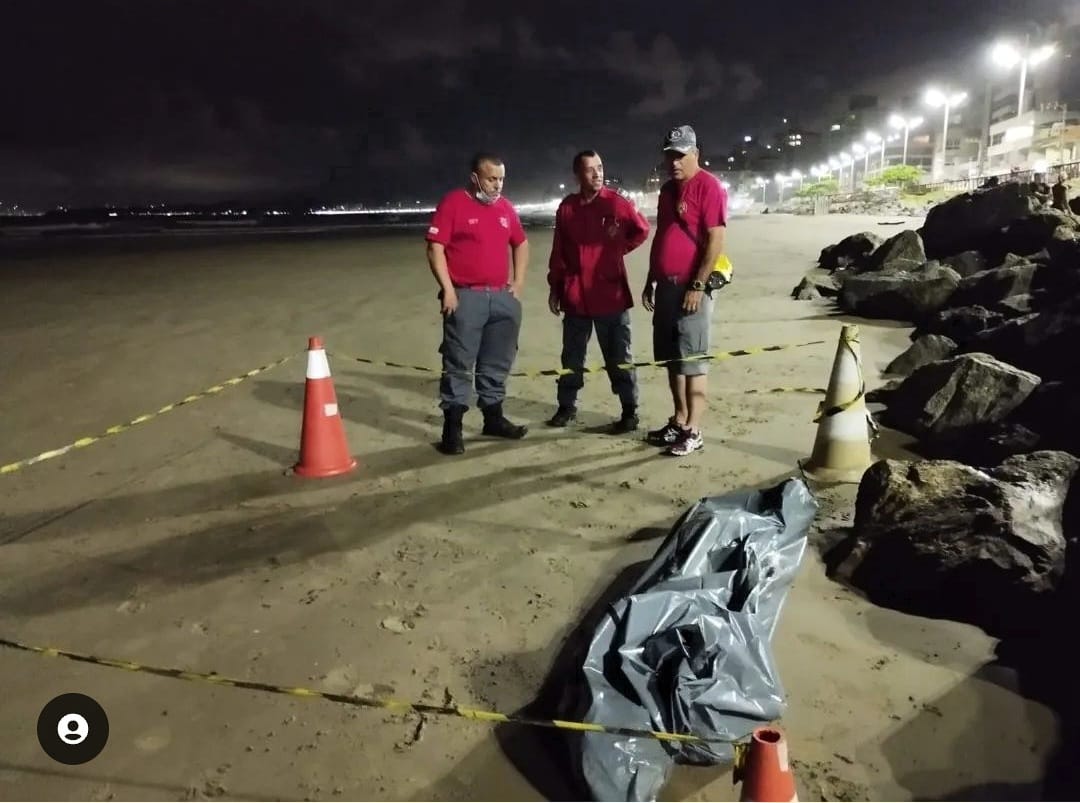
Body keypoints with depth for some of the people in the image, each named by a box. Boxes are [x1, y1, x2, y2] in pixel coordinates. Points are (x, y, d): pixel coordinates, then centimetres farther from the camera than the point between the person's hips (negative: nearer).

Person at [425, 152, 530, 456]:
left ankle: (493, 417, 26)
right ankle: (452, 427, 2)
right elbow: (435, 249, -10)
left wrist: (518, 282, 14)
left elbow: (521, 244, 23)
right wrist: (448, 289, -16)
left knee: (497, 363, 13)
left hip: (503, 297, 6)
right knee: (458, 364, -3)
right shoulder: (452, 203, -6)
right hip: (466, 296, -6)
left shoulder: (505, 207, 12)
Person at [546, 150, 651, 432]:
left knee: (618, 356, 4)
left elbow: (642, 230, 11)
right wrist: (555, 287, 11)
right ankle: (567, 406, 26)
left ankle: (630, 412, 12)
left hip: (610, 294, -3)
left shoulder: (617, 203, -5)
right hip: (574, 295, 3)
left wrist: (620, 247, 5)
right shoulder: (567, 207, 4)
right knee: (571, 355, 13)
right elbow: (558, 251, 10)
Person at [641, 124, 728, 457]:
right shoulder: (667, 189, 16)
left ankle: (693, 431, 0)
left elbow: (716, 240, -16)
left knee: (692, 360, -5)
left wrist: (698, 286, -19)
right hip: (666, 286, 9)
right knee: (671, 358, 12)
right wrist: (650, 281, 19)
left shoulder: (709, 186, -10)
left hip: (691, 287, -8)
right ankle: (678, 421, 22)